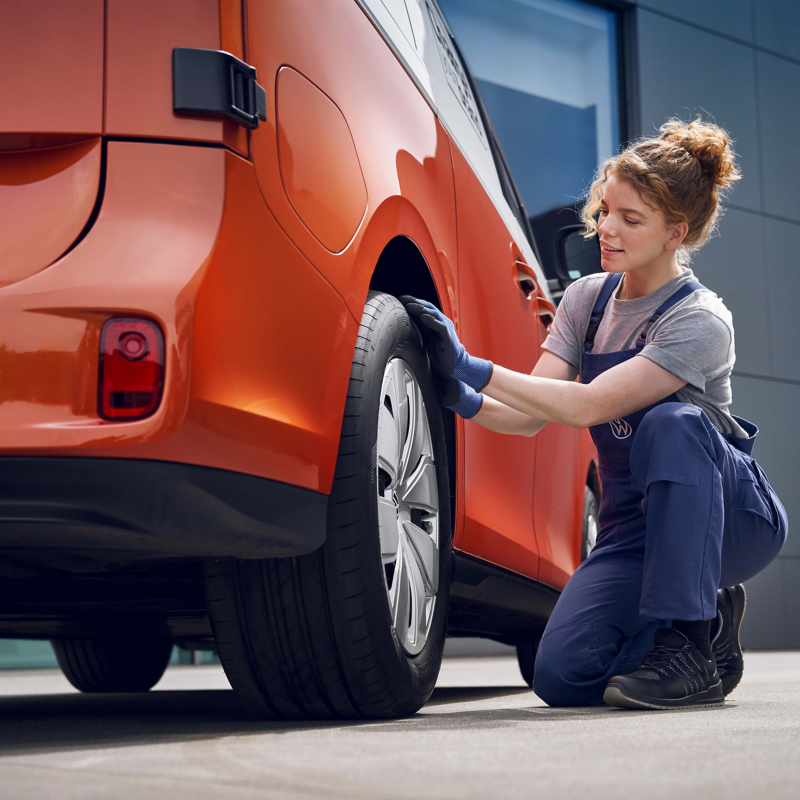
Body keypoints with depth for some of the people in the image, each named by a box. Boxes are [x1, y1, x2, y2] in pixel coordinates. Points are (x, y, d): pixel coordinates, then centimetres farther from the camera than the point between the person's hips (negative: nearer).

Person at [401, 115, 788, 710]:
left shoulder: (701, 321, -18)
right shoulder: (587, 299, 3)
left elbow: (588, 405, -28)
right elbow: (530, 416, -5)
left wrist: (474, 367, -30)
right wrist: (463, 397, -25)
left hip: (734, 517, -5)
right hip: (634, 526, 5)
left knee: (671, 422, -37)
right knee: (563, 676, -17)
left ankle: (690, 644, -27)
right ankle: (706, 619, 11)